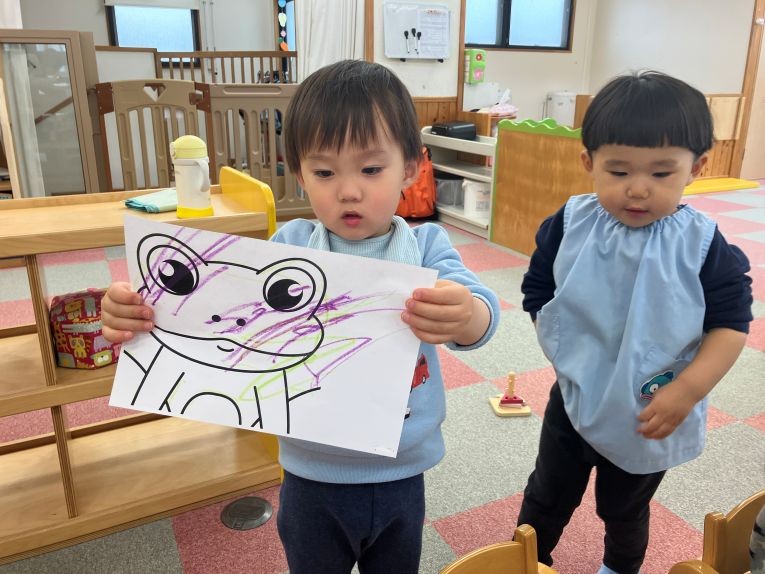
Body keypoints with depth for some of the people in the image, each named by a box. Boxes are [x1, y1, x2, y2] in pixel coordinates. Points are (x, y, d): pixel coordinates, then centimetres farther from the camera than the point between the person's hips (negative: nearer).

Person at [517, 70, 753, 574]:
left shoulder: (703, 246, -17)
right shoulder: (569, 226, -14)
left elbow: (731, 324, -11)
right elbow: (539, 295, -4)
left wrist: (686, 391, -20)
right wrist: (570, 354, -11)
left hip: (653, 416, 0)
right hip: (574, 401, 1)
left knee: (625, 509, 25)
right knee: (547, 497, 21)